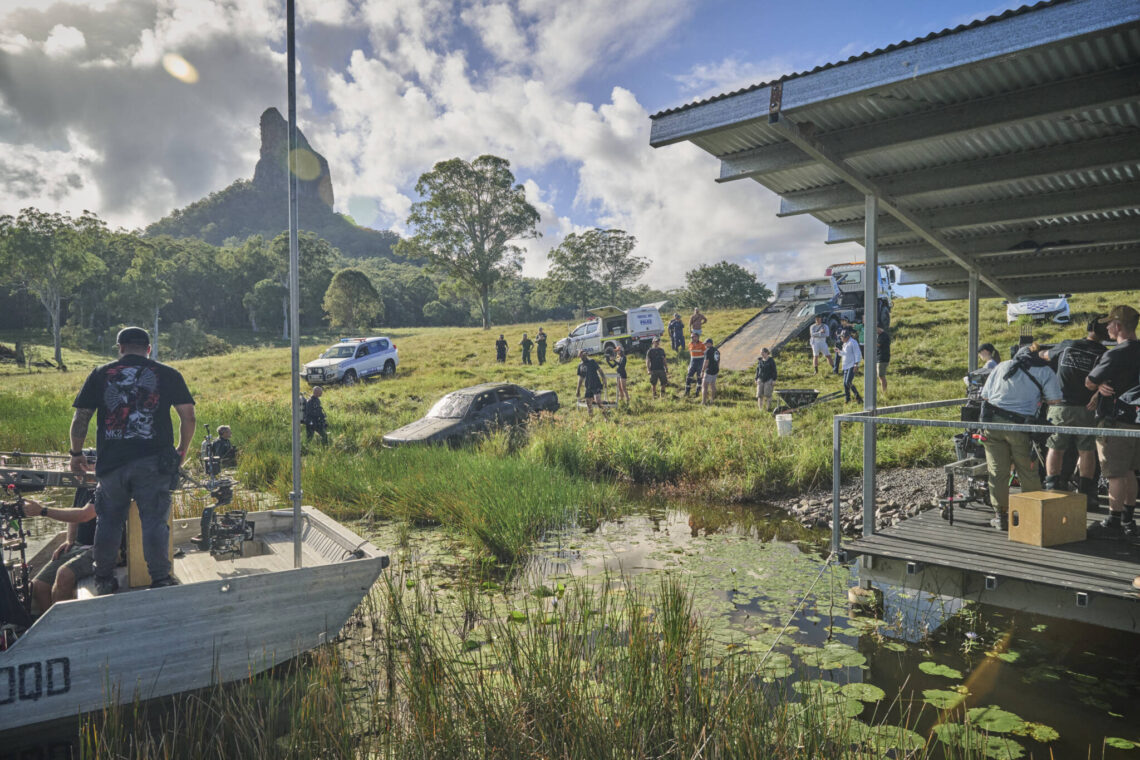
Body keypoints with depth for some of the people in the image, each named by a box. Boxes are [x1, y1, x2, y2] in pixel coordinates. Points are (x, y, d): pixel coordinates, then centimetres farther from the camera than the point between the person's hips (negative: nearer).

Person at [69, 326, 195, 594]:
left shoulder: (100, 374, 7)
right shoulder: (168, 375, 3)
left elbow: (80, 418, 5)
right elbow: (188, 417, -1)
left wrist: (76, 453, 19)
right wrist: (182, 451, 13)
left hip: (111, 461, 2)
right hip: (153, 462, -2)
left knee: (109, 520, 16)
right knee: (154, 521, 2)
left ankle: (103, 580, 27)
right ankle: (160, 580, 5)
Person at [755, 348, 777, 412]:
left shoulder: (771, 360, -6)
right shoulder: (759, 360, 7)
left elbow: (774, 371, -5)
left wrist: (774, 380, -11)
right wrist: (756, 379, 9)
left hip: (769, 380, -4)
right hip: (761, 380, 4)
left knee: (767, 395, -8)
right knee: (759, 395, -3)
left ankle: (766, 408, 0)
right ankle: (761, 409, 1)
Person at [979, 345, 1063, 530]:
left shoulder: (1002, 366, 20)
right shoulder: (1045, 371, 12)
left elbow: (985, 396, 18)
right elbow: (1055, 400, 5)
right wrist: (1038, 397, 23)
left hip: (992, 422, 2)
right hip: (1019, 426, -2)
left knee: (997, 471, 6)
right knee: (1028, 472, 11)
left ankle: (1001, 516, 10)